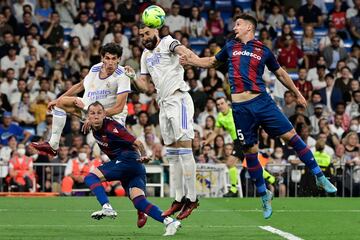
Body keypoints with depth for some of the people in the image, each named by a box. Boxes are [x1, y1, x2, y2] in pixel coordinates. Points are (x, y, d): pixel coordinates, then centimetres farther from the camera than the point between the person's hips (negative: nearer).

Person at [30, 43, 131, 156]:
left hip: (112, 114, -6)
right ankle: (53, 145, -3)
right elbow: (80, 86, 16)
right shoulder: (96, 68, -5)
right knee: (61, 102, -3)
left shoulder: (122, 75, -22)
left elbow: (119, 107, -25)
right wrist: (57, 100, 17)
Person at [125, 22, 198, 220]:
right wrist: (133, 77, 2)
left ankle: (192, 198, -11)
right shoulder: (146, 56, 20)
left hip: (178, 98, -8)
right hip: (164, 104, 8)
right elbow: (145, 86, 22)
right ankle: (179, 199, 14)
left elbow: (180, 49, -26)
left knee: (184, 148, -12)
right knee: (172, 153, 9)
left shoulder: (167, 43, -2)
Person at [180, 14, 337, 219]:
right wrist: (194, 61, 9)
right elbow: (212, 62, 27)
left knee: (291, 135, -8)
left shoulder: (264, 51, 9)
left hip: (262, 101, -1)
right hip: (240, 107, 1)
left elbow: (280, 73, 19)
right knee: (250, 151, 2)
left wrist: (297, 93, 22)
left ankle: (319, 177, 2)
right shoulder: (231, 46, 14)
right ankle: (264, 194, 18)